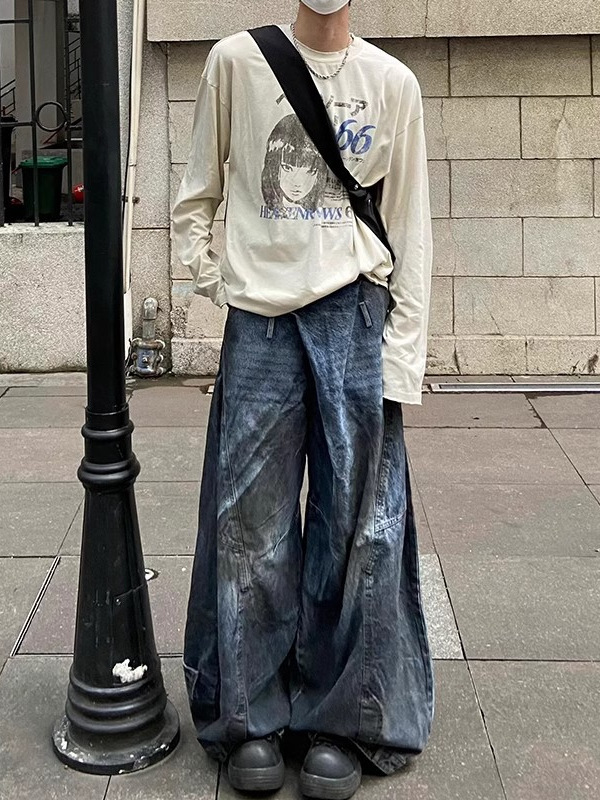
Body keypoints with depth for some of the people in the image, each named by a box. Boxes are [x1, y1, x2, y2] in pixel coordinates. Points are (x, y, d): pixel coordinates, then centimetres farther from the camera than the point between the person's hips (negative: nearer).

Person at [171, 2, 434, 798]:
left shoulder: (393, 83, 5)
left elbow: (410, 230, 5)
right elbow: (197, 194, 14)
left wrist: (402, 358, -1)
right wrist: (209, 282, 3)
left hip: (354, 314, 0)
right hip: (259, 317, 0)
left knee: (356, 523, 2)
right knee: (251, 524, 3)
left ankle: (343, 719, 15)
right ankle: (253, 717, 17)